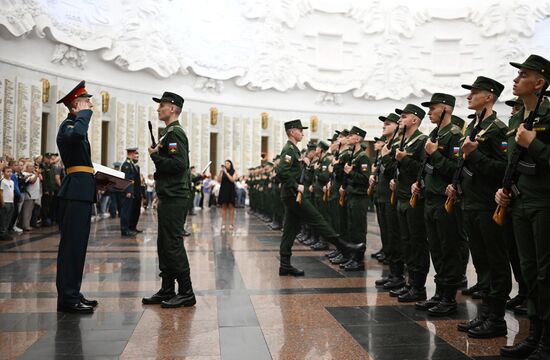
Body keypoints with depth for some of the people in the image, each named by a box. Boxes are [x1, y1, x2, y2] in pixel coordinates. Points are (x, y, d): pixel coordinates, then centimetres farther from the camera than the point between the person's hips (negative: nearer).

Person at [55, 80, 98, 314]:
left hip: (79, 191, 10)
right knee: (72, 244, -7)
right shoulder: (67, 126, -9)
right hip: (76, 191, -10)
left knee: (76, 244, 13)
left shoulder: (73, 124, 21)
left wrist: (97, 178, 14)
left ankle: (71, 294, 21)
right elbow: (77, 135, -36)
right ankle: (67, 299, -1)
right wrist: (83, 113, -19)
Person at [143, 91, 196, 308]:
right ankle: (167, 291, 20)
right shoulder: (170, 132, 20)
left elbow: (178, 164, -24)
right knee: (164, 245, 13)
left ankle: (186, 294, 1)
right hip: (169, 198, 11)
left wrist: (155, 156, -14)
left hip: (174, 199, -11)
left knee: (173, 245, -7)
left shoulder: (175, 132, -12)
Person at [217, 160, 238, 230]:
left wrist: (226, 172, -13)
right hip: (223, 191, 1)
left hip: (230, 191, -1)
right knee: (223, 207, 1)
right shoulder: (222, 172, 6)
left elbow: (232, 180, -12)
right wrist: (220, 172, -11)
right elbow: (219, 180, -2)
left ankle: (231, 224, 2)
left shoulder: (234, 172, 3)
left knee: (230, 207, 0)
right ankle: (223, 224, 1)